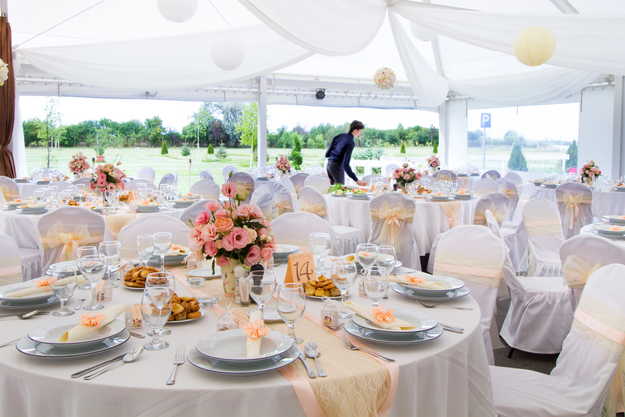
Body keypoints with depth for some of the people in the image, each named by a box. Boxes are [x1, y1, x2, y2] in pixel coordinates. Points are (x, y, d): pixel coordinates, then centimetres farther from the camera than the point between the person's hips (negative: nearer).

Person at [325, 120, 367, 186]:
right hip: (337, 166, -9)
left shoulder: (341, 136, 7)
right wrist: (356, 180, -28)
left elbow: (327, 154, 10)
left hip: (329, 163, 9)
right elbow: (345, 164, -25)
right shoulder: (350, 143, -16)